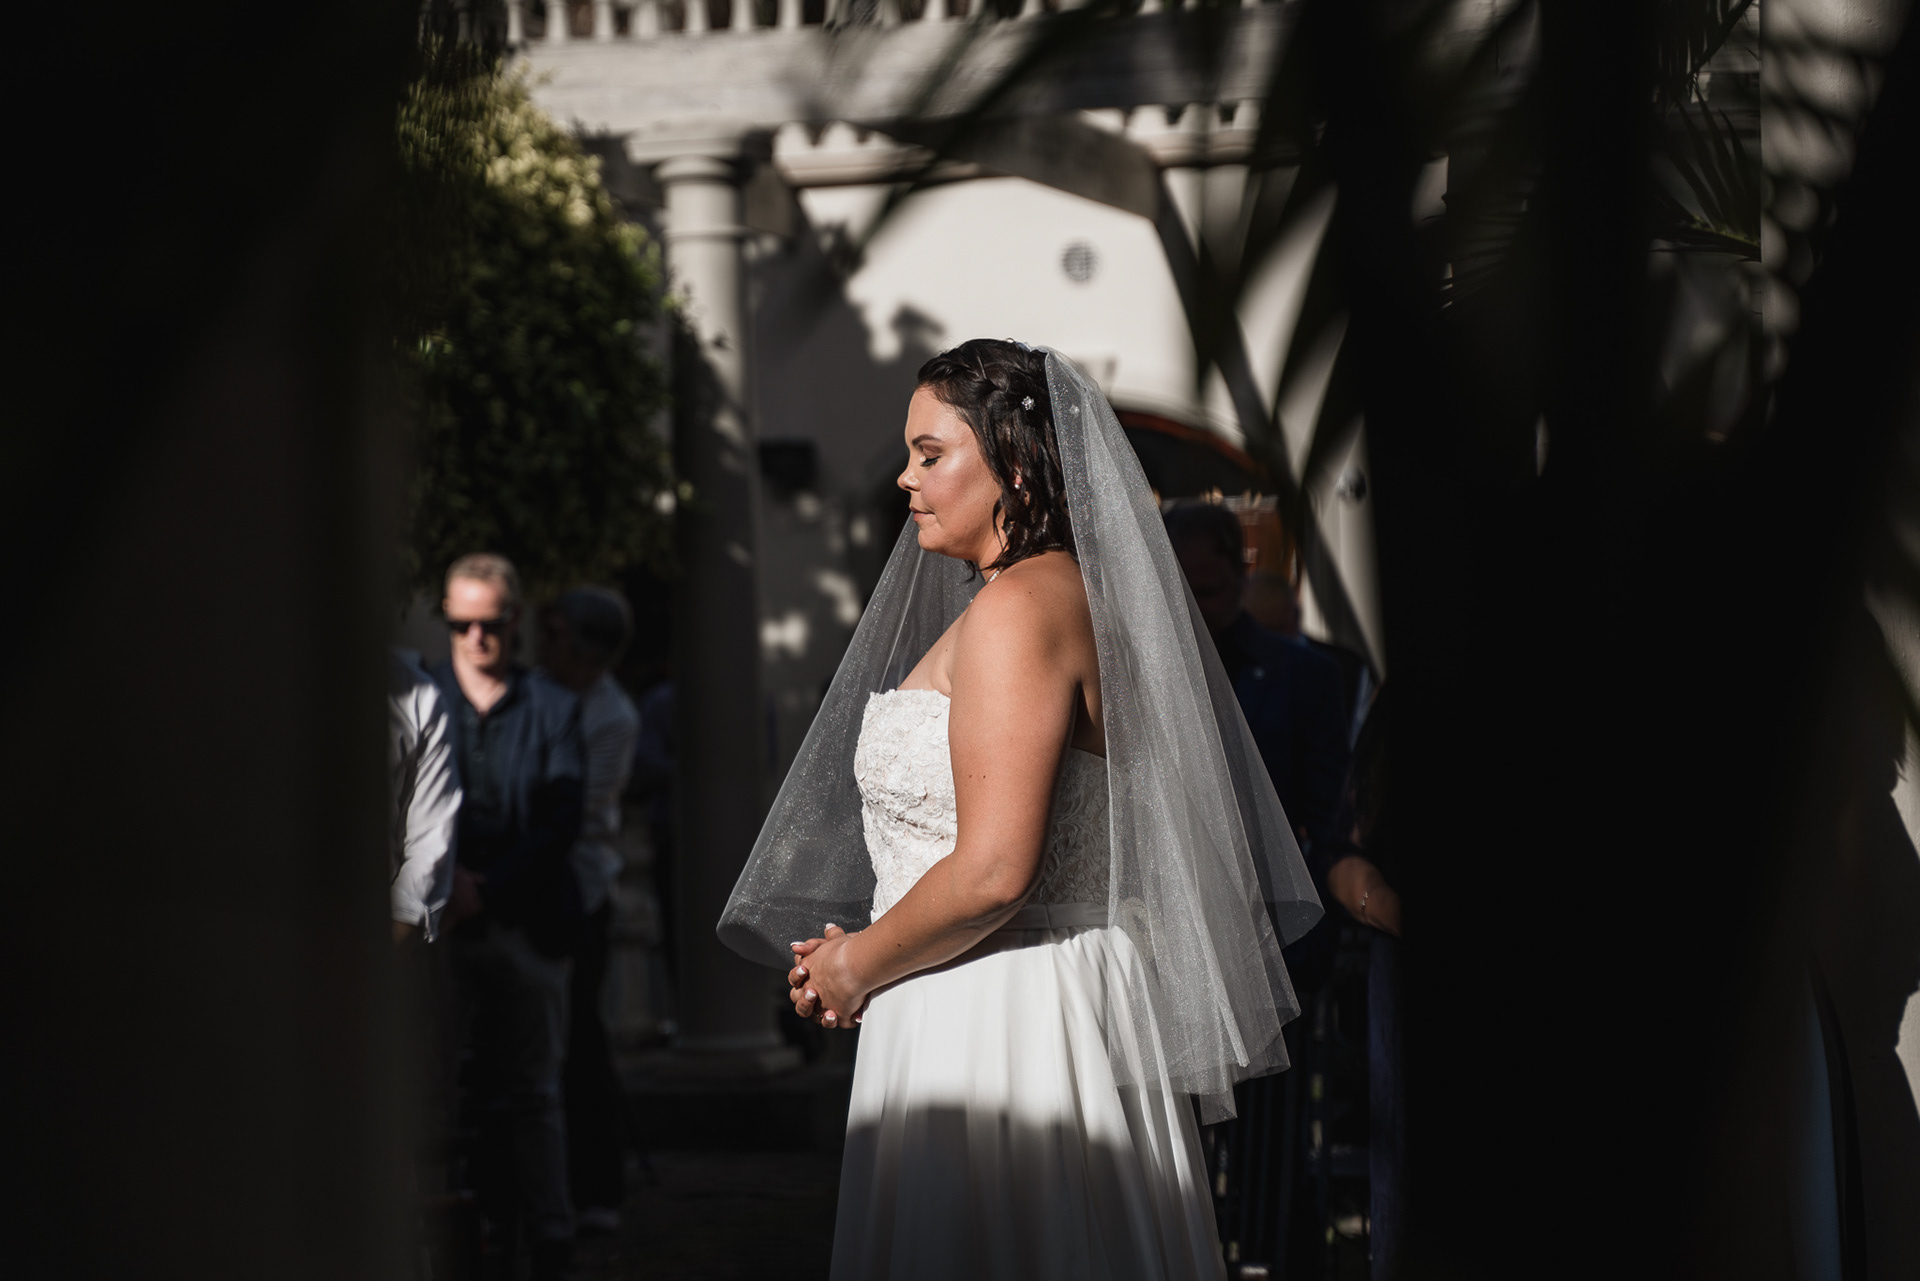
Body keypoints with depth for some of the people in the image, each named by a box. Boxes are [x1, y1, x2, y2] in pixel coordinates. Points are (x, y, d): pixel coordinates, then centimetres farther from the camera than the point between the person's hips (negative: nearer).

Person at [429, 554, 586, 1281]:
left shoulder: (553, 709, 7)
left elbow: (562, 823, -1)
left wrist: (488, 889, -11)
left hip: (526, 923, -1)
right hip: (445, 924, 1)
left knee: (531, 1092, 1)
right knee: (456, 1093, 1)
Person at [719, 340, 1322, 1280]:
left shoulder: (1017, 607, -17)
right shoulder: (1078, 593, 14)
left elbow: (992, 872, -24)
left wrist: (858, 964, -8)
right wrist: (865, 949, 14)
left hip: (993, 1024, -10)